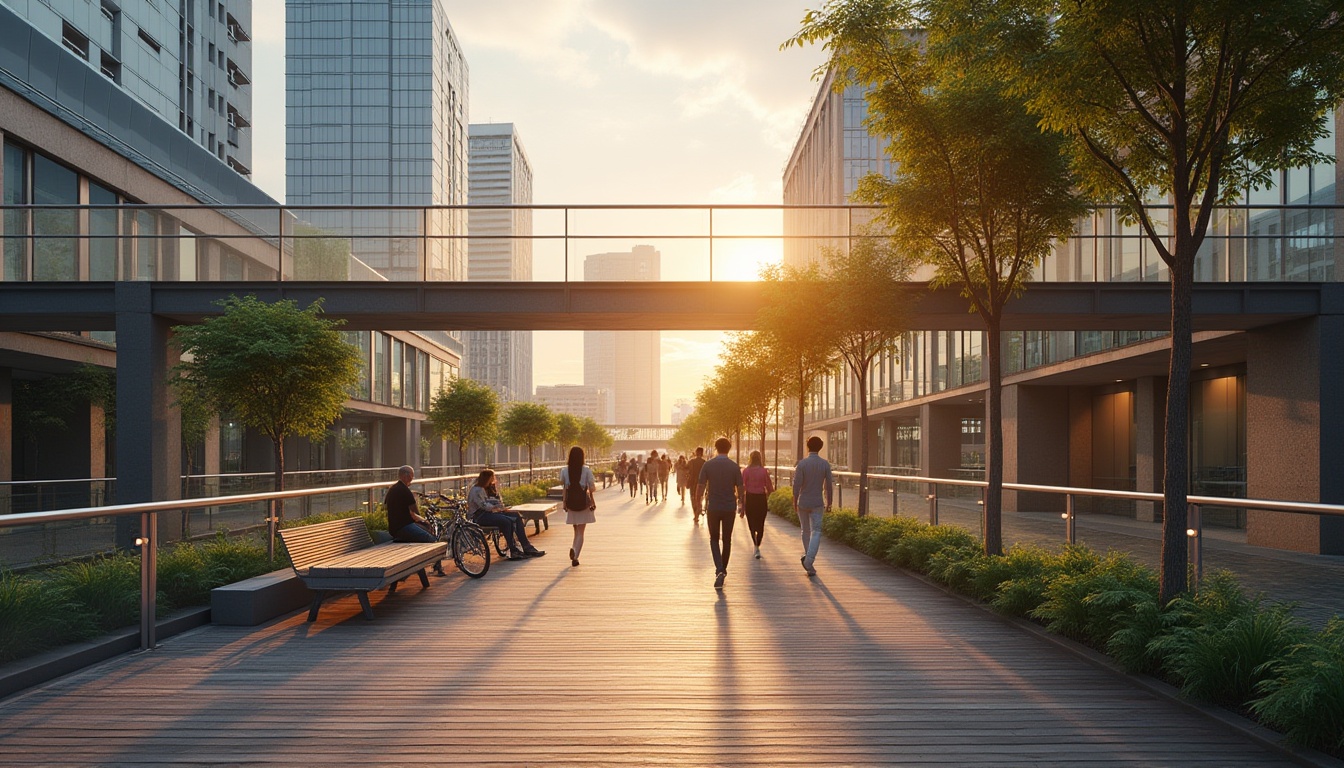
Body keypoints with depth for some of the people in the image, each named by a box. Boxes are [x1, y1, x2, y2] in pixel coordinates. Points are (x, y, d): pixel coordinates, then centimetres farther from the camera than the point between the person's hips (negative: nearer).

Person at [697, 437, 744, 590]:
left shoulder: (708, 465, -6)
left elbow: (700, 487, -6)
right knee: (727, 540, 15)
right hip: (729, 508, 1)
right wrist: (741, 505, 14)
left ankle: (719, 570, -10)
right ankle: (723, 570, 23)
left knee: (714, 539, 10)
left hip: (713, 507, -1)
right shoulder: (734, 466, -4)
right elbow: (739, 489, -2)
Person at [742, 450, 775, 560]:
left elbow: (742, 487, -8)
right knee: (760, 524, 10)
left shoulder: (746, 471, -7)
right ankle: (757, 546, 8)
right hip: (761, 498, 0)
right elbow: (769, 487, -4)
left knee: (751, 523, 11)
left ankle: (756, 545, -1)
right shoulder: (764, 471, -6)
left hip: (750, 498, 0)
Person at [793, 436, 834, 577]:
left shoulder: (802, 463, -9)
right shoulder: (825, 464, -4)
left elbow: (797, 485, -10)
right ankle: (809, 560, -18)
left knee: (806, 531, 17)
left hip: (802, 503, 0)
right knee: (816, 532, -1)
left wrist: (794, 503, 0)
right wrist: (828, 502, 10)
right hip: (817, 503, 0)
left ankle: (808, 556, 29)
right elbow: (829, 485, -1)